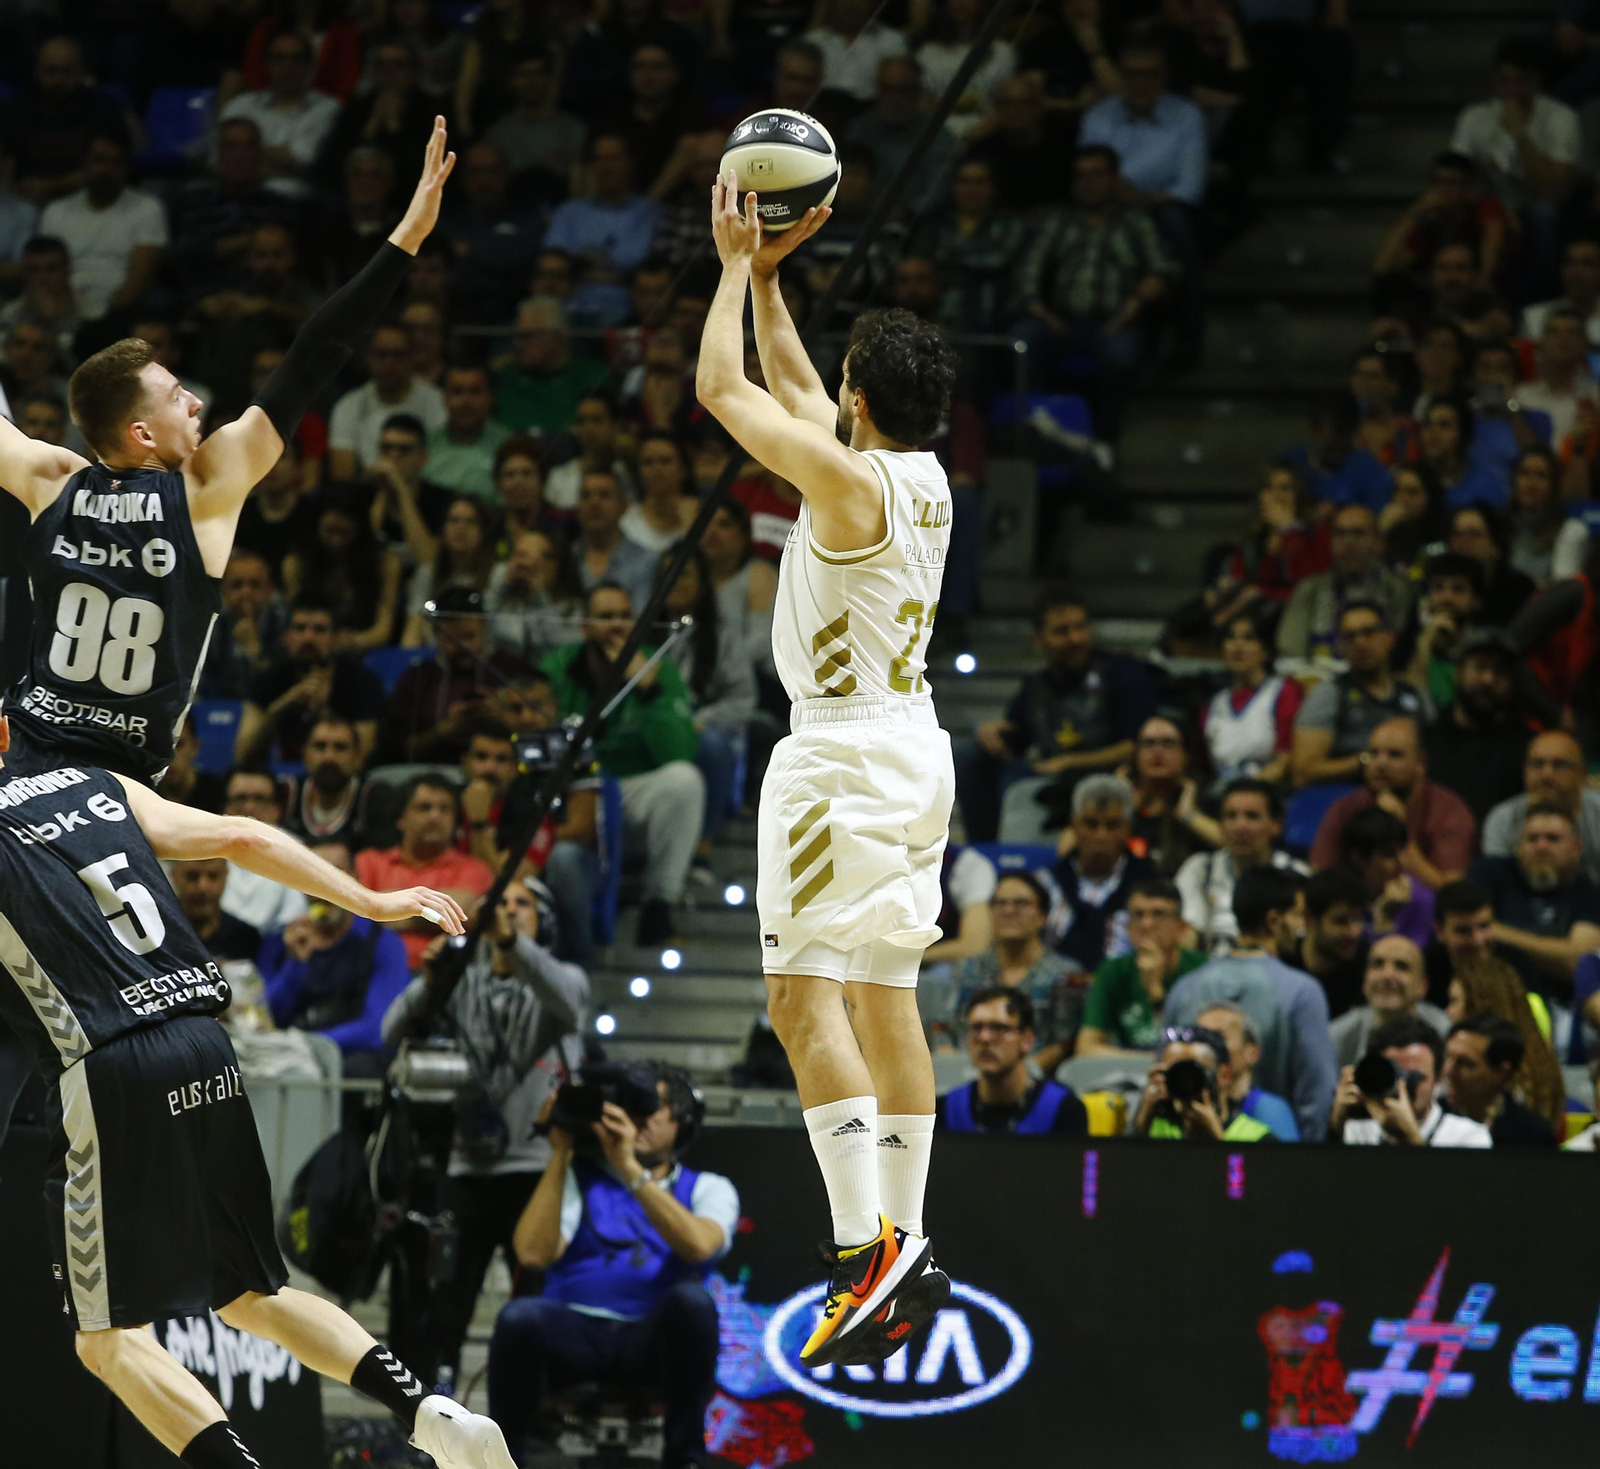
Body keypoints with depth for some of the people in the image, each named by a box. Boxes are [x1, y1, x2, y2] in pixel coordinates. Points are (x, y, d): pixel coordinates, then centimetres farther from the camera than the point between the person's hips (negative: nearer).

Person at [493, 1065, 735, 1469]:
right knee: (519, 1316, -33)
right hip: (574, 1333, 0)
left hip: (655, 1342, 0)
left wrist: (630, 1167, -14)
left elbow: (698, 1246, -10)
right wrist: (560, 1155, -2)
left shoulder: (707, 1189, 16)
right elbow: (534, 1252, -2)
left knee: (692, 1298, -34)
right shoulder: (579, 1177, 17)